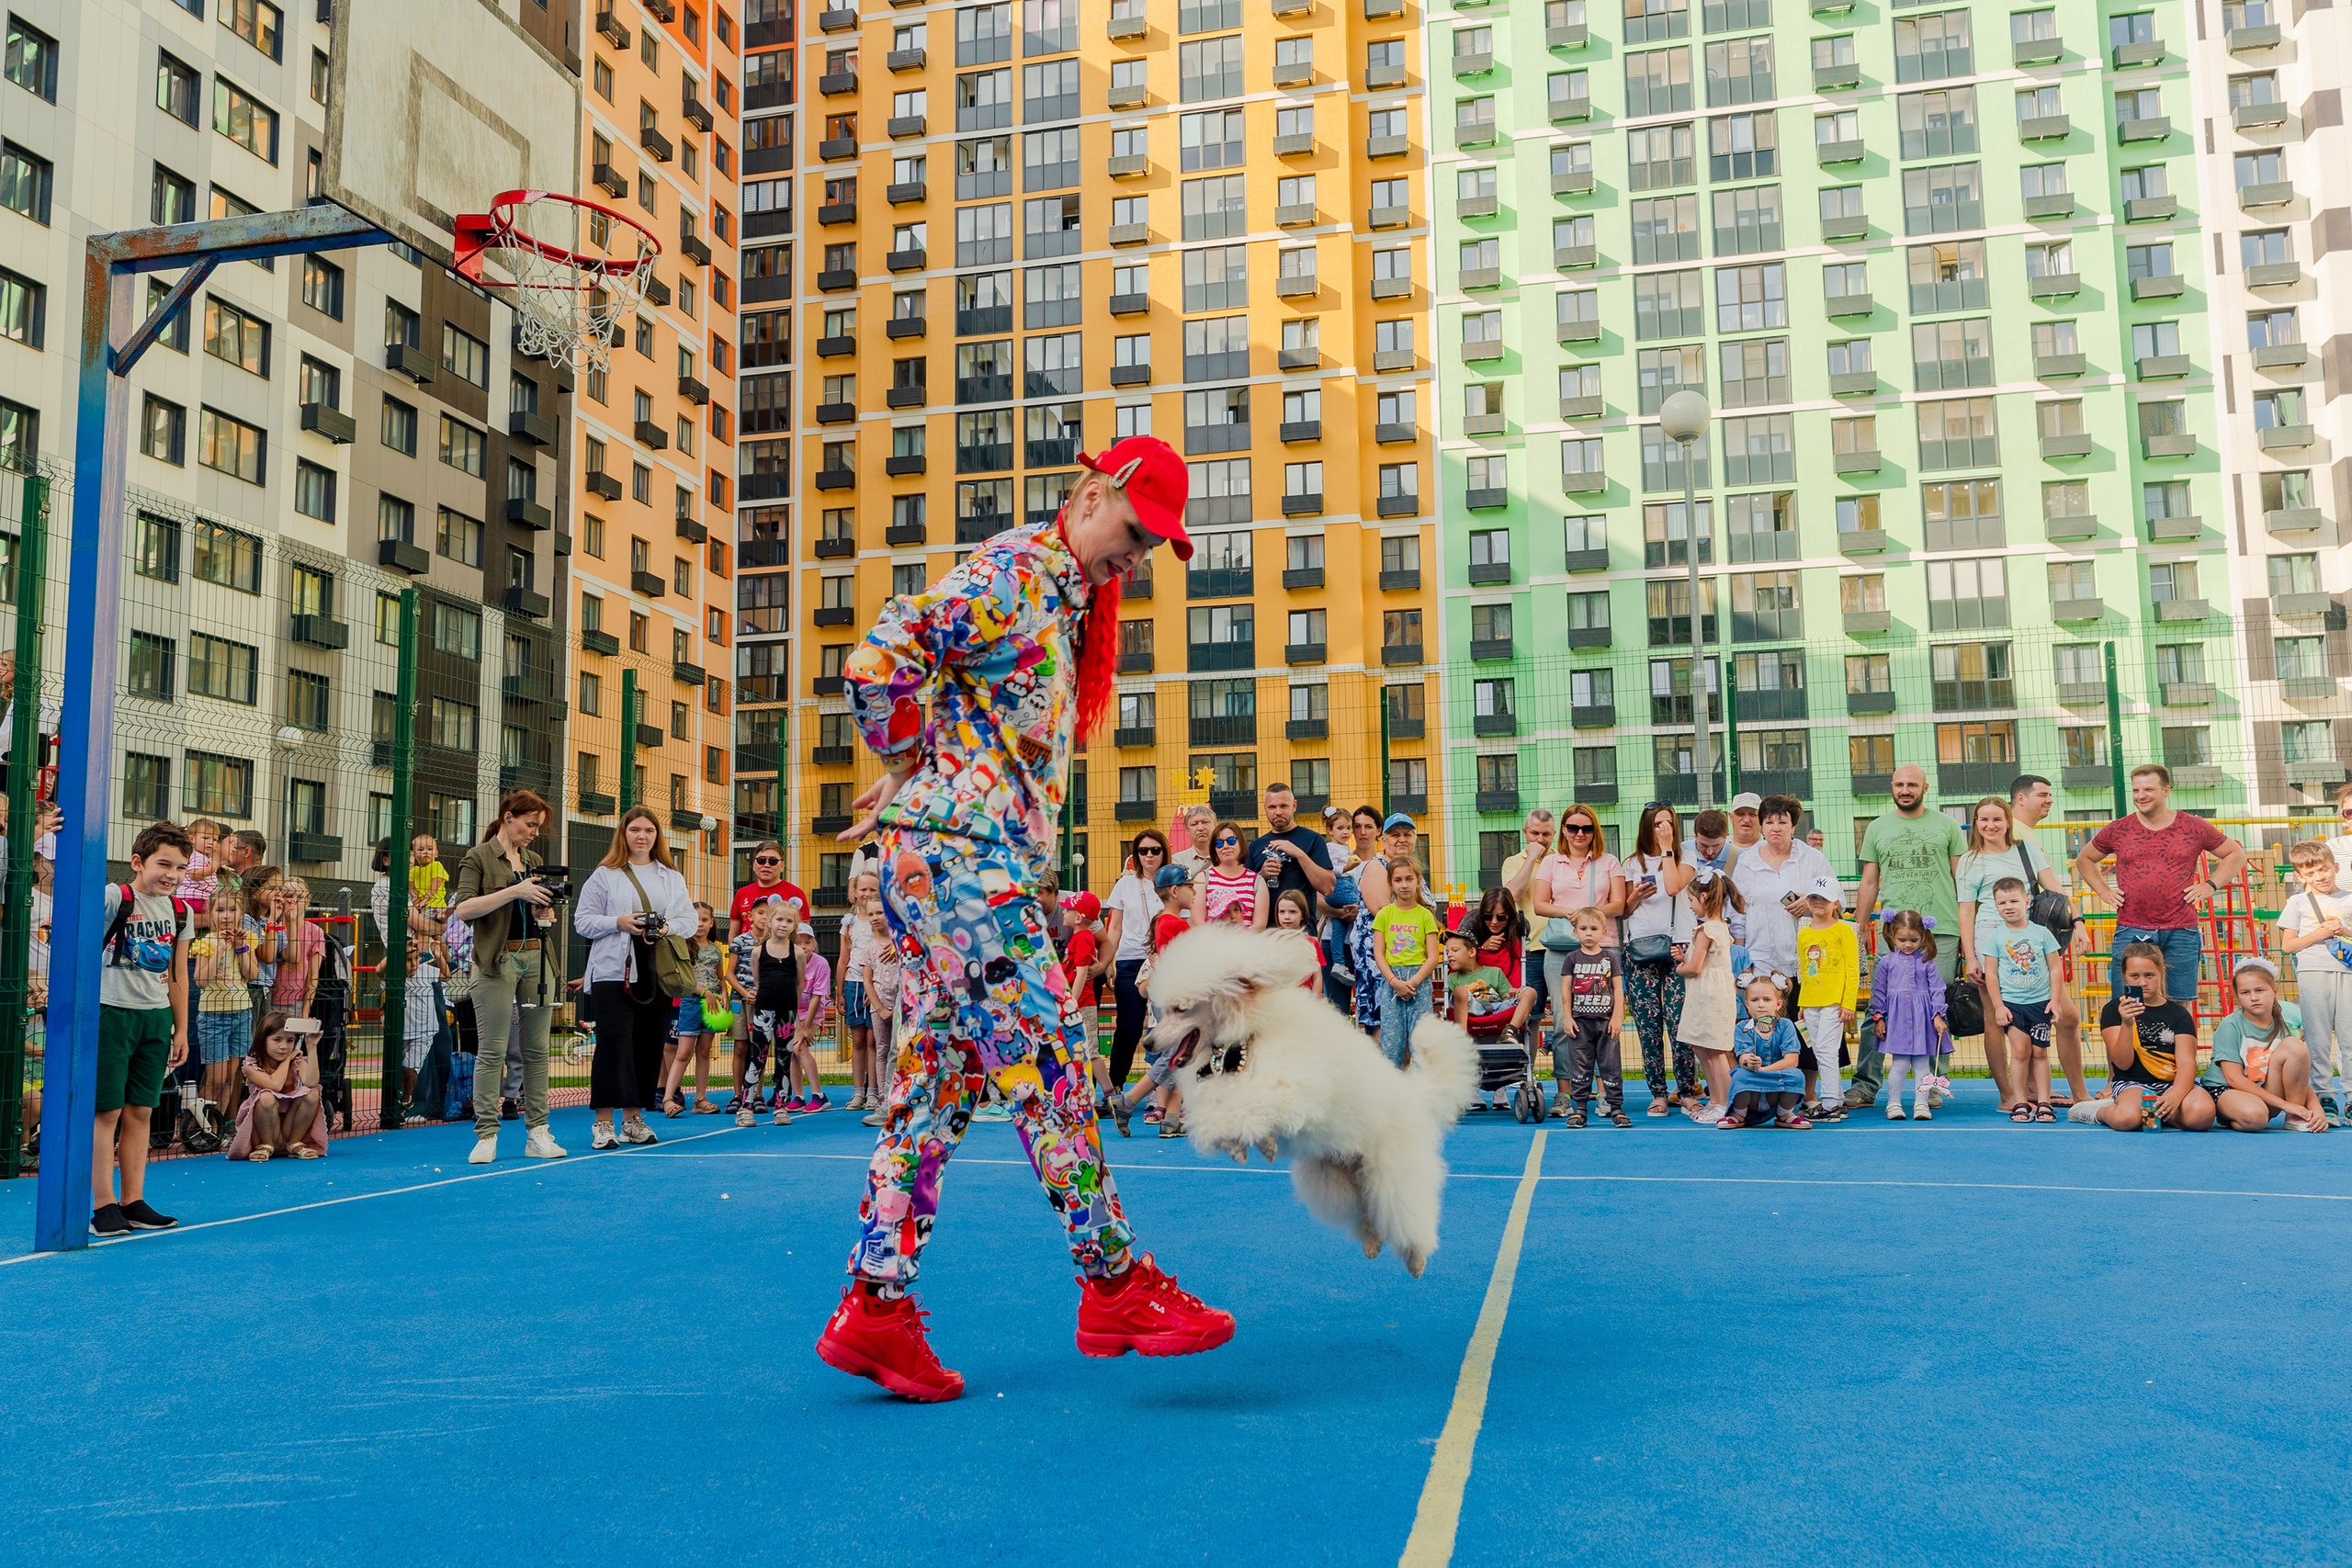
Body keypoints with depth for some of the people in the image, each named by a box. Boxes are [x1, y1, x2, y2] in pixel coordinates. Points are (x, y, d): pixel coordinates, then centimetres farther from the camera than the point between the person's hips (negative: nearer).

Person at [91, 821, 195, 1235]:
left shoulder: (179, 912, 8)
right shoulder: (115, 898, -8)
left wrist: (181, 1030, 14)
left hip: (156, 1018, 5)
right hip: (111, 1013, -5)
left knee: (140, 1111, 9)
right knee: (107, 1111, -2)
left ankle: (133, 1202, 15)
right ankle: (103, 1205, 5)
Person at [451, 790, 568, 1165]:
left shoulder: (535, 861, 17)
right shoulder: (478, 858, 0)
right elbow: (462, 909, -12)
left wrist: (544, 913, 2)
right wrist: (514, 891, -18)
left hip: (538, 958, 6)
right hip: (497, 961, -5)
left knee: (537, 1048, 4)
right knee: (491, 1050, -5)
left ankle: (537, 1132, 8)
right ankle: (486, 1135, -1)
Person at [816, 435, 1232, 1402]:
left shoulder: (1067, 600, 22)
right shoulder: (1010, 574, -9)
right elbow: (878, 661, -18)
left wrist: (917, 779, 10)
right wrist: (911, 766, -6)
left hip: (984, 865, 10)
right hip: (957, 856, -10)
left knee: (937, 1084, 7)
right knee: (1051, 1064, -7)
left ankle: (874, 1304, 10)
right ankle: (1116, 1285, 1)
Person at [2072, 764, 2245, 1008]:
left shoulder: (2194, 828, 6)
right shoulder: (2118, 830, 7)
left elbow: (2236, 854, 18)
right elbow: (2084, 859, 21)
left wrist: (2210, 885, 6)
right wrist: (2103, 891, 8)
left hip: (2181, 932, 0)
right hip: (2131, 931, 0)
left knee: (2180, 1006, 4)